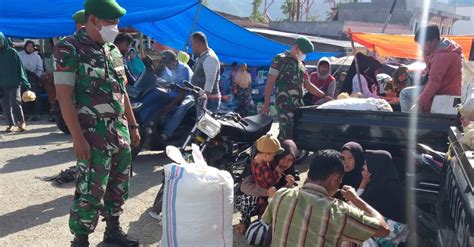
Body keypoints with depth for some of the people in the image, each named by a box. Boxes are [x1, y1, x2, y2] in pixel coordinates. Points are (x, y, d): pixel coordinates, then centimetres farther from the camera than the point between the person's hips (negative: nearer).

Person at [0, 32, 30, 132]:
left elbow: (20, 66, -1)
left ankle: (21, 122, 3)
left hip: (14, 83, -3)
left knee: (15, 102, -11)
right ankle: (10, 124, 12)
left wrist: (24, 82, -6)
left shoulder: (12, 52, -1)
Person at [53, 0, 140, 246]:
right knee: (91, 191, -3)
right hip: (93, 135, -7)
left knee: (119, 186, 15)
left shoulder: (114, 50, 11)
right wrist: (77, 137, -19)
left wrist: (132, 125, 15)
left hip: (121, 131, 7)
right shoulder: (69, 49, -10)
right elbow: (64, 96, -15)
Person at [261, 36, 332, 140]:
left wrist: (324, 96, 16)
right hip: (285, 103, -7)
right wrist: (266, 103, -14)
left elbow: (308, 85, 24)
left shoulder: (300, 65, 21)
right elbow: (270, 82, -7)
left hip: (298, 104, 8)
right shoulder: (280, 60, -2)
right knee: (287, 133, -15)